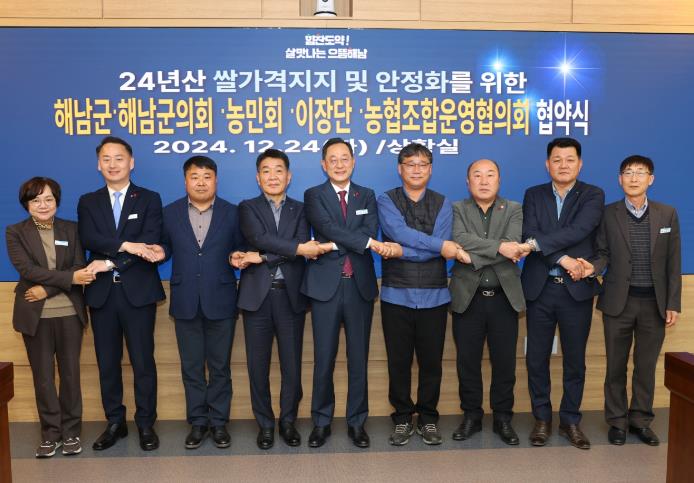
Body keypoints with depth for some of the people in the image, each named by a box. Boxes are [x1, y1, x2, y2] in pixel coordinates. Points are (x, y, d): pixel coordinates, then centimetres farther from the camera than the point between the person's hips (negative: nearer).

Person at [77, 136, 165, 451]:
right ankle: (115, 423, 24)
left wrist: (110, 263, -15)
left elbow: (149, 244, -10)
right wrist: (125, 244, -21)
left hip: (138, 292, -3)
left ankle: (146, 424, 16)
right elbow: (88, 240, -8)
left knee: (143, 362, 3)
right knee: (107, 363, 10)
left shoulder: (149, 199, 3)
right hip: (102, 293, 3)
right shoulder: (88, 202, 11)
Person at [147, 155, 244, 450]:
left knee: (220, 366, 8)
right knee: (191, 367, 9)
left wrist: (239, 257, -17)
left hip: (220, 301, -1)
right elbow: (167, 247, 12)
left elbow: (240, 248, 5)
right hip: (185, 301, 1)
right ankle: (197, 422, 22)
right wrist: (161, 253, -10)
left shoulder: (232, 213, 3)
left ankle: (219, 422, 21)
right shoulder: (170, 213, 6)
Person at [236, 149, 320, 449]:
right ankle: (265, 424, 22)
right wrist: (297, 248, -21)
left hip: (290, 296, 1)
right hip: (258, 296, 0)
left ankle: (288, 422, 23)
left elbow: (302, 246, -8)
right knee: (258, 366, 6)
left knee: (292, 365, 5)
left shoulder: (300, 210, 10)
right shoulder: (248, 208, 6)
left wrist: (262, 257, -14)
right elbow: (260, 238, -13)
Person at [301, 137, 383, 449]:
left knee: (358, 358, 8)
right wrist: (369, 243, -22)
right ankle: (321, 422, 19)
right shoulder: (313, 196, 4)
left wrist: (331, 245, -15)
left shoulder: (367, 196, 11)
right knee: (323, 359, 4)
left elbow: (370, 232, -6)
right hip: (325, 286, -2)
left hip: (360, 286, 2)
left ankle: (356, 422, 21)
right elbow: (328, 227, -15)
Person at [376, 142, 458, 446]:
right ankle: (402, 418, 22)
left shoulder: (442, 204, 6)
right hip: (396, 295, -1)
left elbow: (441, 247, -9)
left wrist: (402, 251, -17)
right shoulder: (387, 201, 3)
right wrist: (439, 245, -17)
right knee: (398, 361, 7)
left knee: (431, 360, 8)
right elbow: (399, 232, -16)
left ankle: (428, 418, 23)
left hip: (434, 295, 1)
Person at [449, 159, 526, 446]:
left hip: (504, 296, 1)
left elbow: (512, 246, -12)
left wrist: (473, 255, -19)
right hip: (467, 297, 0)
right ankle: (471, 416, 23)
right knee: (468, 361, 7)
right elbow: (461, 240, -16)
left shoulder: (513, 209, 6)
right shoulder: (457, 209, 4)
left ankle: (503, 418, 23)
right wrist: (498, 247, -23)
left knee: (504, 362, 7)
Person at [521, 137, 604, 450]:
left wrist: (537, 243, -23)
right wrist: (563, 259, -18)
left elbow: (579, 230, -16)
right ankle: (542, 419, 23)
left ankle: (570, 421, 24)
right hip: (540, 288, 1)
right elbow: (530, 236, -8)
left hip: (577, 289, -1)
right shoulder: (534, 195, 7)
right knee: (537, 359, 7)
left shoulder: (593, 196, 2)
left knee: (575, 360, 8)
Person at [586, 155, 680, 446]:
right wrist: (592, 266, -24)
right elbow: (604, 255, -1)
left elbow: (673, 263, 2)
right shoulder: (608, 214, -2)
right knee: (616, 366, 9)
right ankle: (617, 421, 23)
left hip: (655, 302, 1)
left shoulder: (667, 214, 2)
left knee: (646, 366, 10)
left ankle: (641, 420, 26)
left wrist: (673, 304, -1)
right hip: (619, 301, -1)